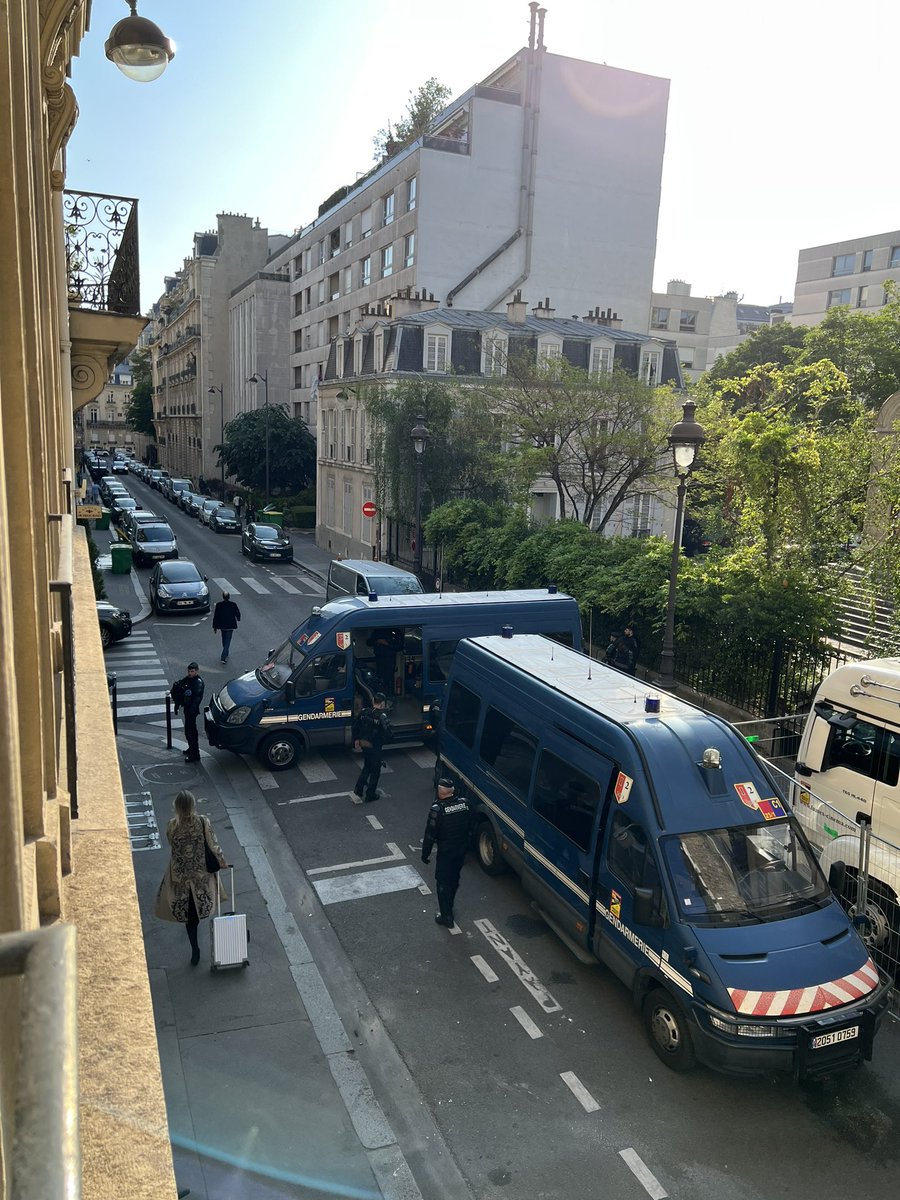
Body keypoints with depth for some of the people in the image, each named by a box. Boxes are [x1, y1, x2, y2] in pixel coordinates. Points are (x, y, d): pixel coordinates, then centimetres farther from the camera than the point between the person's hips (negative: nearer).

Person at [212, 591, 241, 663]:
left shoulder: (218, 605, -9)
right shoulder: (233, 604, -13)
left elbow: (215, 617, -5)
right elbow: (238, 613, -1)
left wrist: (215, 627, 4)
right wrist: (238, 619, 23)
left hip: (222, 626, 2)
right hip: (230, 626, -2)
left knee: (224, 640, 21)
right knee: (228, 641, 1)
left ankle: (225, 654, 36)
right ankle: (223, 657, -9)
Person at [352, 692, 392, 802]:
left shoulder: (364, 712, -2)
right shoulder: (382, 716, -21)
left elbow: (355, 726, 7)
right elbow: (387, 734, -22)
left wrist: (356, 740, 19)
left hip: (363, 744, 6)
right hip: (375, 747, -6)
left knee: (367, 767, 26)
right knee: (375, 770, 12)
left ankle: (358, 789, 21)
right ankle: (370, 795, 20)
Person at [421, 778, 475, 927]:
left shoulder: (437, 810, -23)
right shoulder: (465, 803, -8)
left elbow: (430, 835, -17)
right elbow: (471, 826, 5)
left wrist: (425, 854, -5)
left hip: (445, 852, -5)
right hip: (462, 848, 6)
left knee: (443, 883, 9)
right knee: (454, 878, 24)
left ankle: (446, 916, 14)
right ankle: (449, 906, 43)